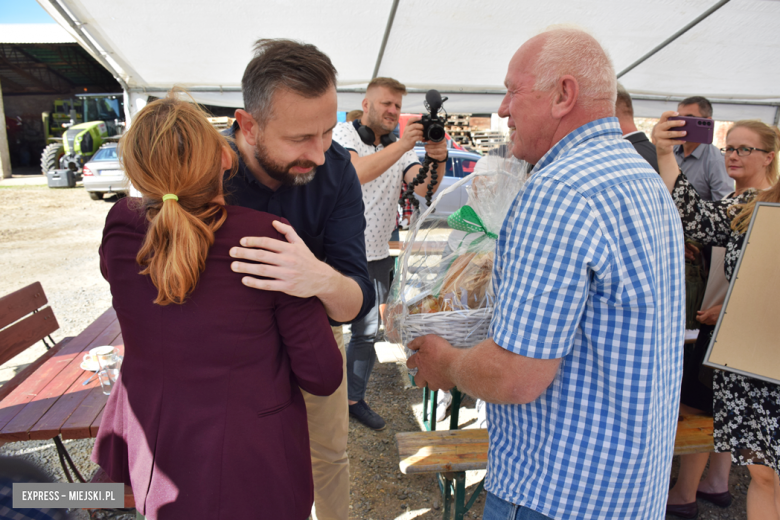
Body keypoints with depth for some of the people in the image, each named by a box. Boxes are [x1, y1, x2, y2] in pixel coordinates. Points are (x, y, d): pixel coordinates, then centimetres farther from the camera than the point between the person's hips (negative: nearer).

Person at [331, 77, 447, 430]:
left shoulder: (401, 149, 7)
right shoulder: (343, 134, -6)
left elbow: (423, 187, -11)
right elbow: (356, 172, -27)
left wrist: (437, 161, -30)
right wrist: (402, 144, -35)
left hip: (376, 257, 5)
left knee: (368, 332, 12)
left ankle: (354, 399, 30)